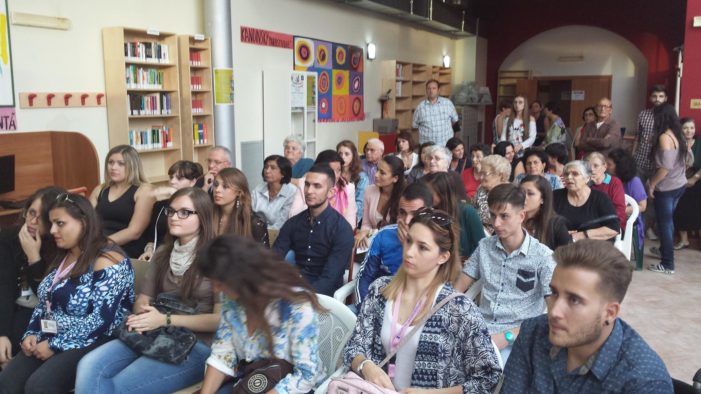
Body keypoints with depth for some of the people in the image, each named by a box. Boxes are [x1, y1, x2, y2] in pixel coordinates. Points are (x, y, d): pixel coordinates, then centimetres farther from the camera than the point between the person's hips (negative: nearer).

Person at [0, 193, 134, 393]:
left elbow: (102, 319, -23)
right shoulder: (62, 257, 12)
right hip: (51, 339, 8)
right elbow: (45, 302, 19)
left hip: (92, 342, -8)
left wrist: (55, 345, -17)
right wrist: (32, 333, 2)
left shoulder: (108, 260, -17)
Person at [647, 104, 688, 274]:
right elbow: (686, 159, 13)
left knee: (664, 223, -1)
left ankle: (667, 264, 4)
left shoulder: (664, 137, -19)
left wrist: (652, 184, -14)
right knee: (668, 220, 23)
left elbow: (666, 167, -24)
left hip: (666, 187, -8)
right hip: (680, 184, 8)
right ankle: (665, 250, 39)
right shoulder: (679, 135, 6)